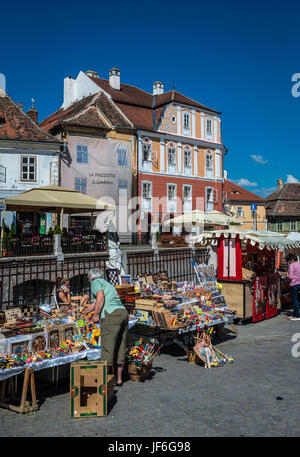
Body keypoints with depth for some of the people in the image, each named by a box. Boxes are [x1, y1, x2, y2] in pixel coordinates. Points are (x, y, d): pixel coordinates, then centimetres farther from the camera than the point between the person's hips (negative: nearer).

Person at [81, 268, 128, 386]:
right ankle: (118, 378, 21)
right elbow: (95, 304, 45)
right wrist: (83, 312, 59)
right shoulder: (107, 284, 33)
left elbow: (100, 297, -11)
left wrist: (96, 315, -4)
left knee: (107, 347, -3)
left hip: (111, 314, -8)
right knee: (120, 349, 13)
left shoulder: (96, 282, 10)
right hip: (124, 313, 8)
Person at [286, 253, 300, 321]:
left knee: (294, 300, 0)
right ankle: (295, 314, 21)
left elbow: (291, 277, -17)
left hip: (294, 284, -8)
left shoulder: (292, 265, -13)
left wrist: (287, 275, 2)